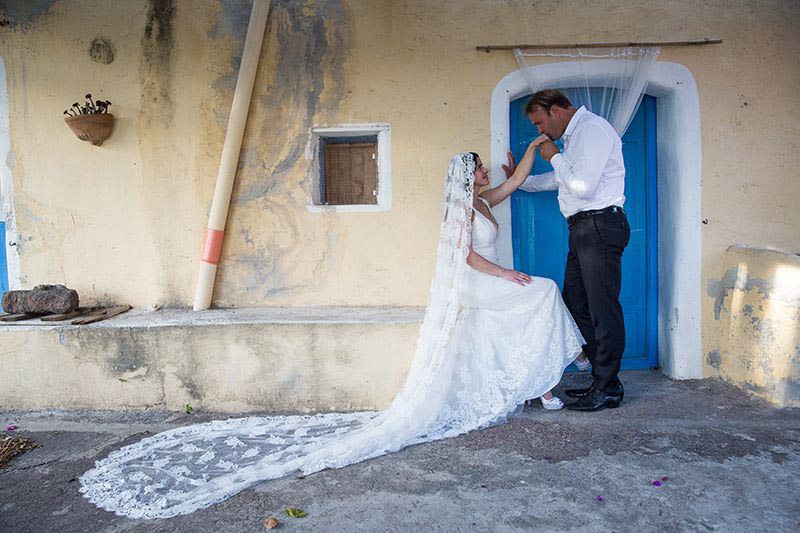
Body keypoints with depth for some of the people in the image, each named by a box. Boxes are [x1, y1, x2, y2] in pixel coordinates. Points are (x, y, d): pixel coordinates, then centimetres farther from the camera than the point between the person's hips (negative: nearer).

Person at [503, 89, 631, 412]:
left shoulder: (592, 128, -10)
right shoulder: (574, 134, 20)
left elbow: (582, 186, -20)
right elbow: (558, 180, 35)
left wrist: (555, 157, -7)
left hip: (599, 225, -10)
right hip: (583, 228, 10)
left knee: (603, 309, -5)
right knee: (575, 304, 11)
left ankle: (608, 390, 4)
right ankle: (601, 378, 20)